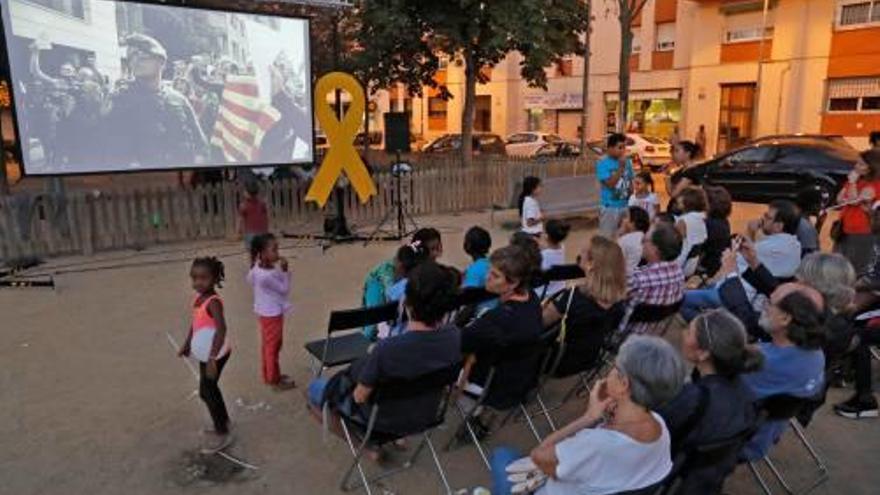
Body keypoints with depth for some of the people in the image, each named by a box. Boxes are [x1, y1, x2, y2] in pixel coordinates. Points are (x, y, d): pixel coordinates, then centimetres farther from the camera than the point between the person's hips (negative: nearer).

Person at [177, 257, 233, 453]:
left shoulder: (213, 301, -25)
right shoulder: (199, 297, 2)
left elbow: (221, 329, -34)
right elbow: (195, 322, 17)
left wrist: (212, 359, -38)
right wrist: (187, 344, 25)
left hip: (216, 354, -9)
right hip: (205, 352, 9)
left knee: (206, 392, -3)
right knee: (210, 388, 21)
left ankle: (222, 434, 10)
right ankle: (223, 422, 41)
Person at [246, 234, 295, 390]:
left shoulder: (258, 267, -6)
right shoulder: (267, 275, -33)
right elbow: (284, 289, -21)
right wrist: (285, 271, -22)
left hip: (265, 311, 9)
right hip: (272, 313, -9)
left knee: (267, 345, 22)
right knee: (273, 346, 8)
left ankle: (269, 376, 37)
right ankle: (274, 380, 23)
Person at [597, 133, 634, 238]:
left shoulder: (627, 161, 2)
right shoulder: (603, 164, -12)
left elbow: (630, 182, 10)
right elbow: (610, 184, -20)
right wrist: (621, 167, -22)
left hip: (626, 206, 5)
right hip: (610, 207, -5)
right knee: (607, 238, 2)